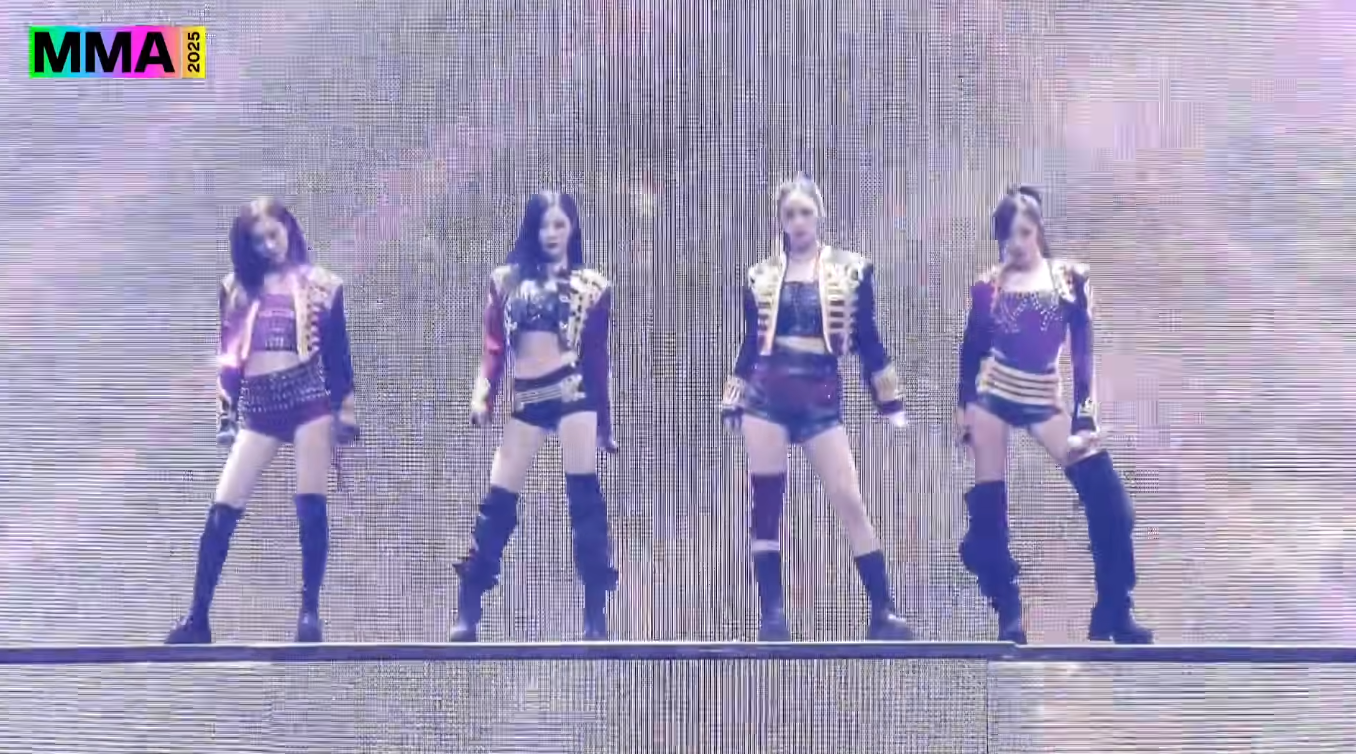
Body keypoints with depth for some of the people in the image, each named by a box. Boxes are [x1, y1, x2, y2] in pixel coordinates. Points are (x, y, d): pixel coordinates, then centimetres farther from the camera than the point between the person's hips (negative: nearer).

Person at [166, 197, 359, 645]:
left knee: (311, 506, -10)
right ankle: (198, 617, 1)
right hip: (258, 404, 3)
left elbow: (337, 350, 6)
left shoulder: (321, 284, 7)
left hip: (309, 392, -2)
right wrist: (225, 416, 8)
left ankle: (310, 611, -2)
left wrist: (345, 410, -1)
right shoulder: (238, 287, 14)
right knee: (223, 509, -4)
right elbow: (228, 356, 14)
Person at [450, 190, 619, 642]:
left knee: (585, 499, -6)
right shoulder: (507, 279, 12)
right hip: (526, 399, 2)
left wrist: (605, 424, 8)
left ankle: (596, 619, -1)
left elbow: (596, 358, 8)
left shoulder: (592, 286, 8)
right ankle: (467, 614, 7)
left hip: (573, 392, -2)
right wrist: (483, 394, -7)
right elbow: (494, 347, 8)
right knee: (498, 504, 0)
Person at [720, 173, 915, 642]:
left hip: (821, 399, -1)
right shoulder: (761, 277, 6)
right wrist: (732, 403, 11)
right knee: (765, 502, 0)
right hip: (766, 396, 2)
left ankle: (883, 612, -2)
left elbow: (868, 342, 5)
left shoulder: (851, 270, 2)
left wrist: (890, 402, 3)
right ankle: (772, 614, 7)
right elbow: (750, 345, 12)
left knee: (850, 502, -6)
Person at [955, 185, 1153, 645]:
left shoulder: (1070, 278, -1)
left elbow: (1082, 351, -3)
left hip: (1043, 401, 0)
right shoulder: (987, 286, 1)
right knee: (988, 506, 0)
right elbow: (972, 349, 9)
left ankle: (1114, 616, 0)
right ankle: (1009, 616, 14)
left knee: (1106, 496, -10)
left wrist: (1084, 419, -9)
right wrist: (962, 405, 9)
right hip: (991, 397, 1)